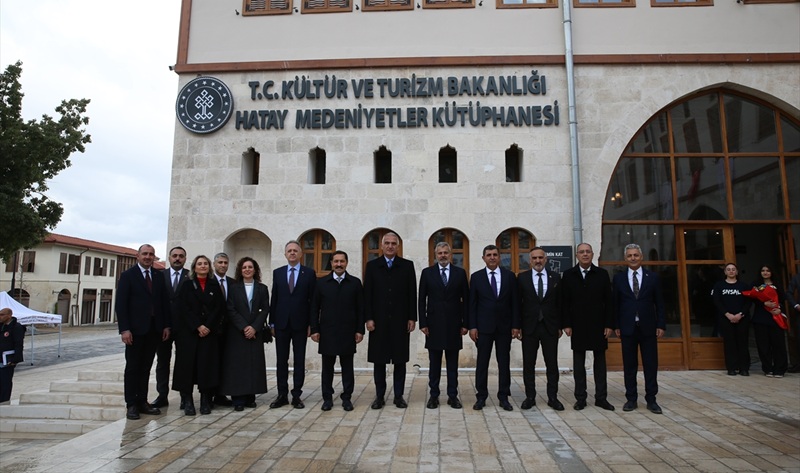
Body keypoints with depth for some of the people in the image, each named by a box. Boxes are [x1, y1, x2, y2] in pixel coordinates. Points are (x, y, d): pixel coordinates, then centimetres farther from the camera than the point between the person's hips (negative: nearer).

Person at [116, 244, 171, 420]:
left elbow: (165, 301, 10)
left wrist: (166, 325, 3)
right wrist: (124, 329, -14)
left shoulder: (159, 276, 10)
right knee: (132, 367, 5)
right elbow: (121, 304, -7)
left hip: (154, 329, 4)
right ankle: (131, 404, 13)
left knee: (146, 367, 9)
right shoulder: (128, 275, -2)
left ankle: (142, 402, 16)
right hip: (135, 329, -3)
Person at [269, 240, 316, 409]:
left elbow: (313, 300, -1)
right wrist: (272, 323, 4)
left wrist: (311, 324, -6)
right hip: (281, 323, 2)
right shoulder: (277, 273, 8)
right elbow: (274, 299, 8)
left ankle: (296, 395, 13)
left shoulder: (309, 273, 1)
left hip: (300, 323, -2)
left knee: (299, 361, 5)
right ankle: (282, 395, 17)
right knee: (281, 360, 7)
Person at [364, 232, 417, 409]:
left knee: (400, 359, 5)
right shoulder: (372, 266, 5)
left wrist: (412, 318, -3)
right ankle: (379, 396, 15)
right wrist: (368, 318, -4)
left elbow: (412, 294, 2)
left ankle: (399, 396, 16)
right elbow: (367, 294, 2)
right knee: (378, 360, 5)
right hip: (379, 321, 0)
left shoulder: (407, 266, 4)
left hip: (400, 320, 0)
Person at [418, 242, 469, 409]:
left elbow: (466, 300, 5)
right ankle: (434, 395, 16)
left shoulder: (460, 272, 5)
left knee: (453, 363, 8)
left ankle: (452, 396, 17)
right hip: (434, 324, 0)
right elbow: (422, 300, 2)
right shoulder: (427, 273, 3)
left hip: (453, 325, 1)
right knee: (434, 363, 7)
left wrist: (465, 323, 0)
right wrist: (422, 323, -4)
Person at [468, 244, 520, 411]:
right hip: (483, 327, -1)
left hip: (504, 327, 1)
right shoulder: (476, 277, 2)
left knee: (504, 363, 7)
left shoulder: (510, 276, 4)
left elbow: (515, 302, 4)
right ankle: (481, 396, 13)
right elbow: (472, 304, 1)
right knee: (482, 363, 4)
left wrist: (516, 325, -2)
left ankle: (504, 397, 16)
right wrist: (472, 326, -5)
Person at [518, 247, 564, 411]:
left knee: (552, 364, 5)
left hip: (550, 327, 1)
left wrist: (560, 325, 3)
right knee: (528, 364, 6)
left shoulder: (555, 277, 5)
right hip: (529, 327, -1)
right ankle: (530, 397, 16)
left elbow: (560, 303, 7)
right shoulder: (522, 278, 2)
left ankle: (553, 397, 16)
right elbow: (518, 304, 2)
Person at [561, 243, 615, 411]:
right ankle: (580, 398, 11)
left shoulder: (602, 274, 4)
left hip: (598, 325, 1)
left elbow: (608, 301, 2)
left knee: (600, 361, 7)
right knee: (579, 363, 5)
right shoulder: (568, 275, 3)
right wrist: (566, 324, -5)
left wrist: (609, 324, -3)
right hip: (578, 326, 0)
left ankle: (601, 397, 15)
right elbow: (564, 302, 1)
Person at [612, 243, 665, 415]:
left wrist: (661, 325, -1)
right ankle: (631, 399, 14)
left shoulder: (653, 277, 5)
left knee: (651, 365, 4)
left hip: (648, 328, 0)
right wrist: (616, 325, -1)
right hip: (627, 328, 0)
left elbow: (659, 303, 5)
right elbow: (615, 304, 4)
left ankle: (651, 400, 14)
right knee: (629, 365, 5)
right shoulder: (618, 278, 5)